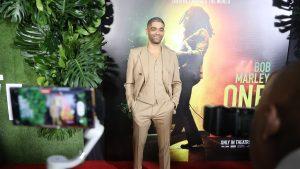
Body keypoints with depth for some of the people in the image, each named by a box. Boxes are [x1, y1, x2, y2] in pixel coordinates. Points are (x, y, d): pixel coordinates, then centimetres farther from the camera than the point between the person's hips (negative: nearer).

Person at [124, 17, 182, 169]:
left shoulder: (172, 55, 5)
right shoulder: (135, 53, 0)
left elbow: (177, 83, 10)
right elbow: (129, 83, 3)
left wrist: (174, 103, 1)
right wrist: (131, 105, -3)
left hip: (164, 108, 1)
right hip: (141, 108, -1)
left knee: (164, 145, 11)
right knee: (138, 144, 12)